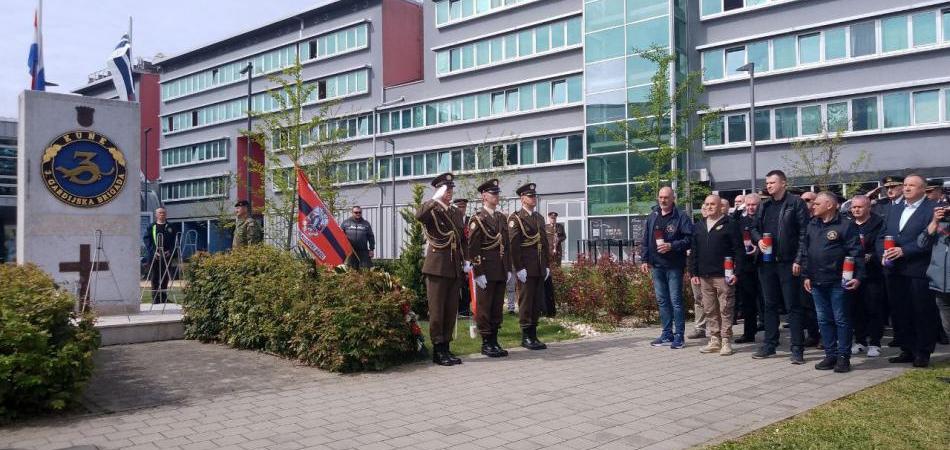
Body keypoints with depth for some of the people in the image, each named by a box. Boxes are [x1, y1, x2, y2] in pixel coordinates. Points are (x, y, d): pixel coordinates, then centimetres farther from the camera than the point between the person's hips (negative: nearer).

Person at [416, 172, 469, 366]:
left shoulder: (456, 214, 18)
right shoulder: (431, 211, -3)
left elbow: (463, 240, 23)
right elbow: (419, 215, -28)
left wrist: (465, 261, 12)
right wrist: (436, 199, -28)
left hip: (455, 268, 7)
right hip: (437, 267, -7)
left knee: (451, 310, 9)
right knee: (437, 310, -2)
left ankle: (446, 348, 18)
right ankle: (438, 350, 4)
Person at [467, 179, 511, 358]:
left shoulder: (501, 217, 15)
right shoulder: (477, 219, -7)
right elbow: (473, 248, -11)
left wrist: (508, 268, 12)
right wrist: (478, 273, -15)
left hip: (501, 271, 7)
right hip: (485, 272, -7)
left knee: (497, 307, 10)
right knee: (484, 308, 1)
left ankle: (494, 341, 18)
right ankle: (486, 343, 8)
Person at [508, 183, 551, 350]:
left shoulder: (540, 218, 17)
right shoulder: (515, 218, -5)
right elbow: (513, 245, -11)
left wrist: (547, 265, 13)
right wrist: (519, 268, -15)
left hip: (540, 268, 7)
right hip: (525, 268, -7)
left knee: (537, 302, 8)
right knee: (526, 301, -2)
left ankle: (533, 335, 16)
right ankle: (526, 337, 6)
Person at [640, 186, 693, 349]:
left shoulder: (681, 218, -5)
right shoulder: (652, 217, 12)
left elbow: (689, 239, -11)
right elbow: (646, 240, 16)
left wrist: (672, 246, -20)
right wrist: (644, 260, 11)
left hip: (674, 265, -6)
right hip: (656, 265, 6)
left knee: (676, 300, -3)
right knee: (662, 300, 11)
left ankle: (679, 336, 3)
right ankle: (667, 335, 19)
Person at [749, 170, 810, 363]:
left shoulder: (796, 203, -5)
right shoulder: (764, 206, 13)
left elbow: (804, 232, -10)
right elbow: (754, 228, 21)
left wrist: (798, 260, -15)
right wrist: (758, 240, -2)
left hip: (788, 263, -6)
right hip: (767, 262, 6)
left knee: (793, 306, -1)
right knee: (770, 305, 12)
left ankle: (797, 349, 4)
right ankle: (769, 345, 21)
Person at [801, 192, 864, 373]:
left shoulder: (846, 225, -7)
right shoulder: (811, 225, 12)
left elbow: (856, 253, -11)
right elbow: (805, 252, 15)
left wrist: (858, 276, -16)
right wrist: (806, 275, 10)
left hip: (838, 282, -6)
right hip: (817, 282, 6)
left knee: (841, 319, 1)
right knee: (824, 320, 10)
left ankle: (843, 356, 10)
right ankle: (831, 355, 19)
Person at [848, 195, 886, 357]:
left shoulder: (878, 224, -4)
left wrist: (871, 257, -23)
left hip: (872, 274, -4)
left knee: (874, 309, 0)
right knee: (855, 309, 8)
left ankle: (874, 343, 9)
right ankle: (860, 340, 20)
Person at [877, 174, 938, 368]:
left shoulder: (933, 208, -4)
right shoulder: (894, 209, 16)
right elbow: (882, 236, 15)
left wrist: (903, 250, -18)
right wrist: (883, 254, -3)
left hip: (919, 271, -6)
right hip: (894, 270, 6)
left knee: (923, 314, 3)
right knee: (900, 313, 10)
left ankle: (923, 353, 13)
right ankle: (907, 350, 21)